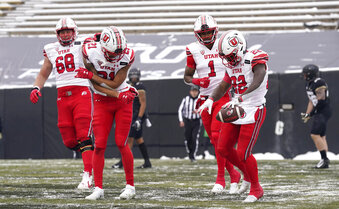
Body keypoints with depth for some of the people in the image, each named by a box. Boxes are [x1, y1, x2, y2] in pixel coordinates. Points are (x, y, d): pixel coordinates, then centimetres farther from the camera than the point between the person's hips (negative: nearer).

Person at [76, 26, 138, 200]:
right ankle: (98, 188, 1)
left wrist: (89, 75, -19)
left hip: (123, 101, -1)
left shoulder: (127, 55, -20)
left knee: (121, 143, -6)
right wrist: (118, 95, -23)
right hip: (102, 102, 1)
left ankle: (130, 186, 7)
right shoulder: (90, 52, -18)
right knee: (99, 145, -4)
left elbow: (115, 84, -19)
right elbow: (96, 85, -15)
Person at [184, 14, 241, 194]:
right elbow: (187, 76, 8)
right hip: (205, 98, 3)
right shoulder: (193, 50, 2)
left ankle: (221, 178, -12)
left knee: (217, 136, -18)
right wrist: (196, 81, -12)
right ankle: (233, 174, 21)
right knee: (215, 140, 5)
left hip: (222, 97, -3)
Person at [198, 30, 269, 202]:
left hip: (253, 111, -8)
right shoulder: (232, 65, 9)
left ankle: (256, 189, 10)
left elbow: (257, 82, -32)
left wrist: (239, 98, -44)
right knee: (223, 149, 7)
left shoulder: (255, 60, -16)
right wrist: (210, 99, -1)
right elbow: (223, 87, 19)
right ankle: (247, 175, 30)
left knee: (243, 154, -11)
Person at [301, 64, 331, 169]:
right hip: (318, 113, 10)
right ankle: (325, 161, 12)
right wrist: (307, 114, 16)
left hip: (323, 112, -10)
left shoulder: (319, 83, -16)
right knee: (321, 136, 10)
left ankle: (324, 159, -14)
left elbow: (321, 100, -21)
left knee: (315, 134, -16)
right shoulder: (309, 85, 14)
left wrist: (311, 113, -19)